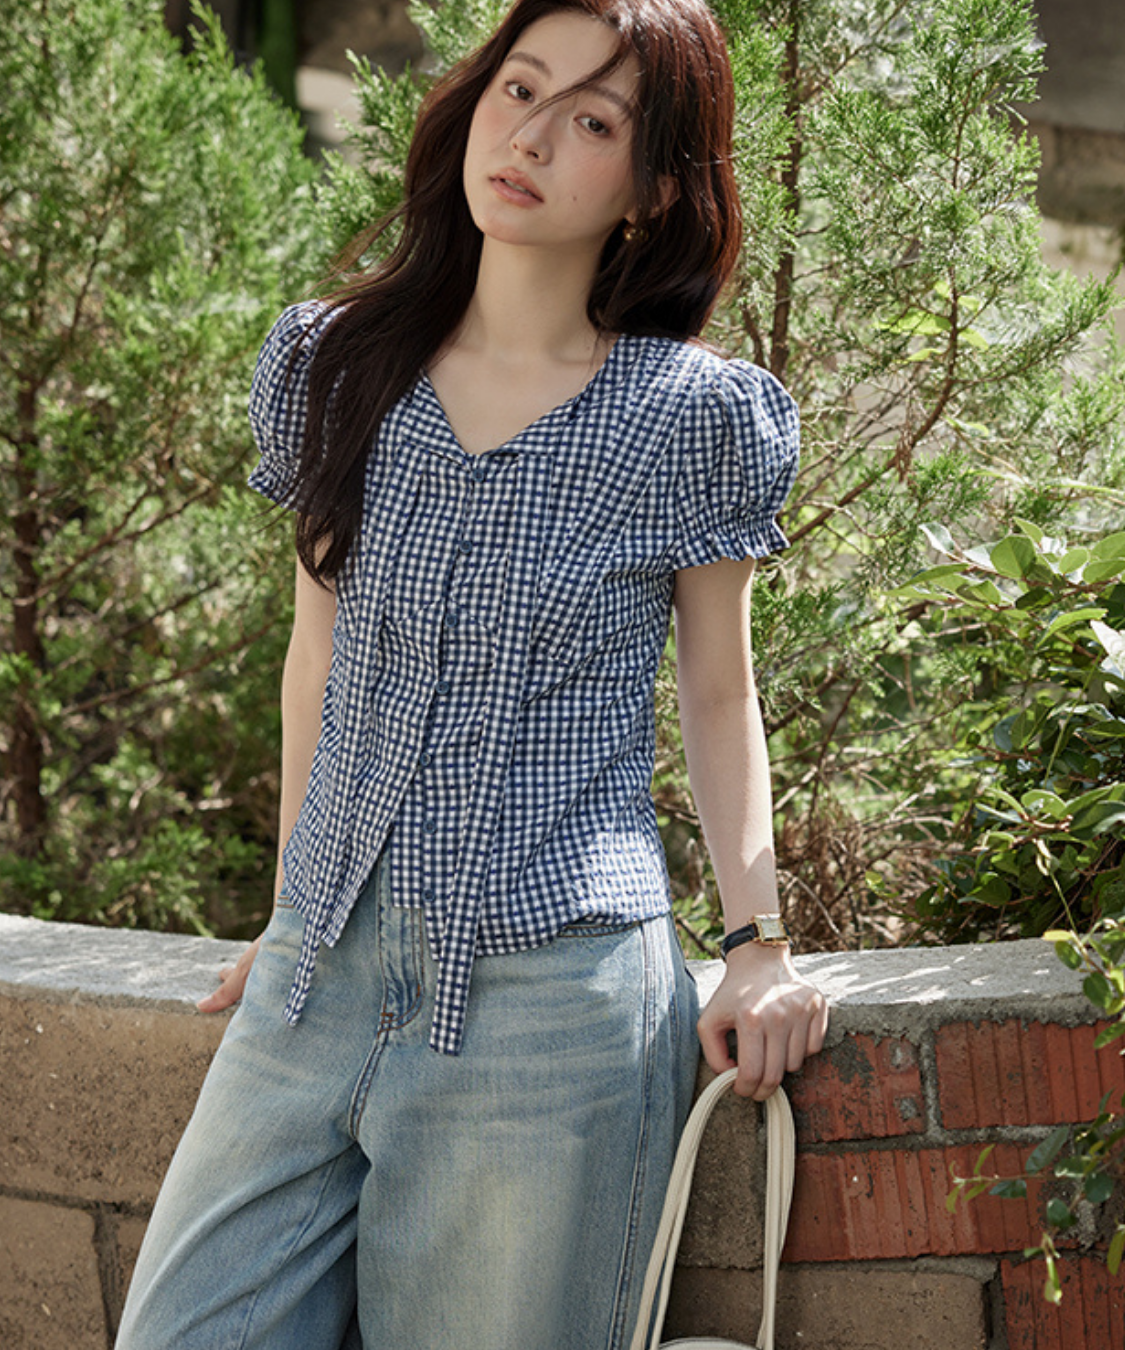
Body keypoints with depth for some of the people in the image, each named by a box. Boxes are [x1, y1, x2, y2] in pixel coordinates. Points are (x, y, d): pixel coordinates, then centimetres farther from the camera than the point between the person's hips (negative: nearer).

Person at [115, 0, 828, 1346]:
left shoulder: (691, 415, -2)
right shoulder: (333, 368, 8)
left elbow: (717, 693, 7)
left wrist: (758, 943, -3)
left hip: (554, 996, -3)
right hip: (321, 982, 4)